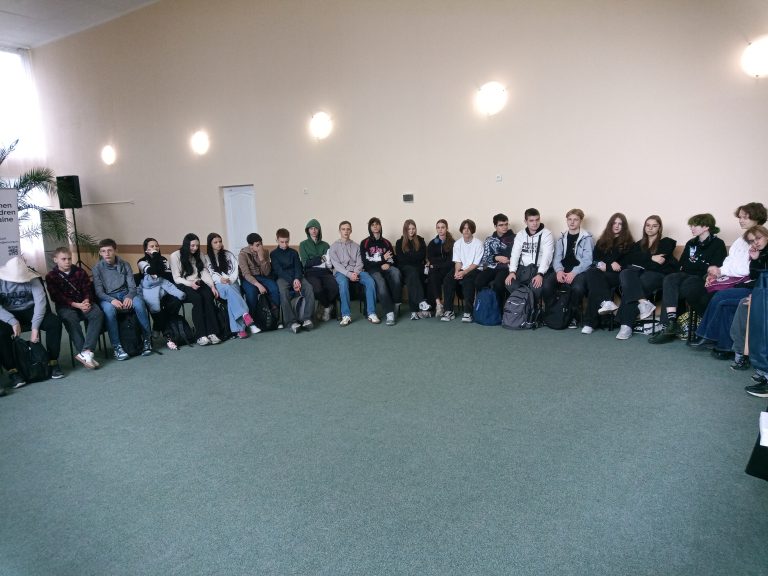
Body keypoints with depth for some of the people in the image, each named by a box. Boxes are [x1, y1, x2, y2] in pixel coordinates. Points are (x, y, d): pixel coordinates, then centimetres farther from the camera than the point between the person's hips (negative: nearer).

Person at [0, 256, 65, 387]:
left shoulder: (32, 278, -13)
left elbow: (40, 301, -19)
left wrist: (35, 327, -27)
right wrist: (13, 322, -32)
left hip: (29, 310, 1)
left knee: (54, 322, -24)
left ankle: (52, 362, -13)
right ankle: (12, 370, -20)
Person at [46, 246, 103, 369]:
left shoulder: (80, 272, 12)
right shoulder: (51, 276, 3)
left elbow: (88, 288, 8)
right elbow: (57, 297, -7)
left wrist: (86, 301, -15)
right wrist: (76, 305, -20)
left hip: (83, 303, 3)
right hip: (65, 307, -2)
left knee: (98, 313, -29)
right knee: (71, 318, -37)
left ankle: (86, 352, -37)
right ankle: (85, 353, -37)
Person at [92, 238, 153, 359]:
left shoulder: (125, 265, 6)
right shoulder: (97, 268, 1)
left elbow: (132, 286, 3)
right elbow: (99, 292, -5)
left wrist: (129, 297, -21)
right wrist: (112, 300, -25)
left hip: (125, 294, 1)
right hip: (108, 297, -1)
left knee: (139, 303, -32)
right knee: (109, 309, -37)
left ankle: (147, 339, -17)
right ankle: (116, 347, -27)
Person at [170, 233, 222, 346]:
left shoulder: (198, 255, 17)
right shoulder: (175, 256, 2)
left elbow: (204, 272, 10)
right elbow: (176, 278, -3)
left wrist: (212, 285, -8)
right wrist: (190, 284, -20)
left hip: (198, 283, 4)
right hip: (184, 286, -4)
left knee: (208, 296, -30)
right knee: (197, 298, -35)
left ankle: (212, 333, -37)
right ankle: (201, 335, -37)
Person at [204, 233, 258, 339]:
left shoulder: (228, 254, 20)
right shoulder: (206, 258, 15)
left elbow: (236, 269, 10)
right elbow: (210, 274, 2)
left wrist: (230, 280, -11)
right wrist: (220, 279, -18)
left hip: (232, 283, 2)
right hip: (218, 285, -2)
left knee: (231, 298, -35)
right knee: (229, 289, -39)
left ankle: (239, 329, -49)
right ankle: (247, 317, -54)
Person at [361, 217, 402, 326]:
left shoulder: (386, 242, 21)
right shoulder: (365, 243, 11)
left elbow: (393, 258, 18)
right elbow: (366, 261, 0)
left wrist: (388, 264, -5)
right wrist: (382, 258, -4)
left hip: (386, 267, 3)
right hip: (372, 269, -3)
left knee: (396, 271, -35)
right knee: (380, 282, -37)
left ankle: (396, 303, -27)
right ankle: (390, 313, -41)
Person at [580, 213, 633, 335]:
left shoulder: (628, 242, 15)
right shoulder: (602, 241, 23)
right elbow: (595, 258, 13)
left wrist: (607, 266, -10)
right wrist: (611, 264, -8)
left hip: (617, 275, -3)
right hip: (602, 273, 3)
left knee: (594, 285, -34)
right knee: (591, 273, -36)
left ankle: (590, 322, -42)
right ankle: (606, 301, -51)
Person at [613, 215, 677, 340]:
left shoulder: (666, 243, 15)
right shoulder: (639, 244, 28)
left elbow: (659, 265, -3)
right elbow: (628, 259, 6)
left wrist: (640, 263, -4)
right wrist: (651, 258, -6)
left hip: (657, 275, -4)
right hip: (639, 274, 4)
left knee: (630, 287, -36)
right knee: (625, 273, -35)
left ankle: (626, 325, -38)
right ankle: (643, 303, -49)